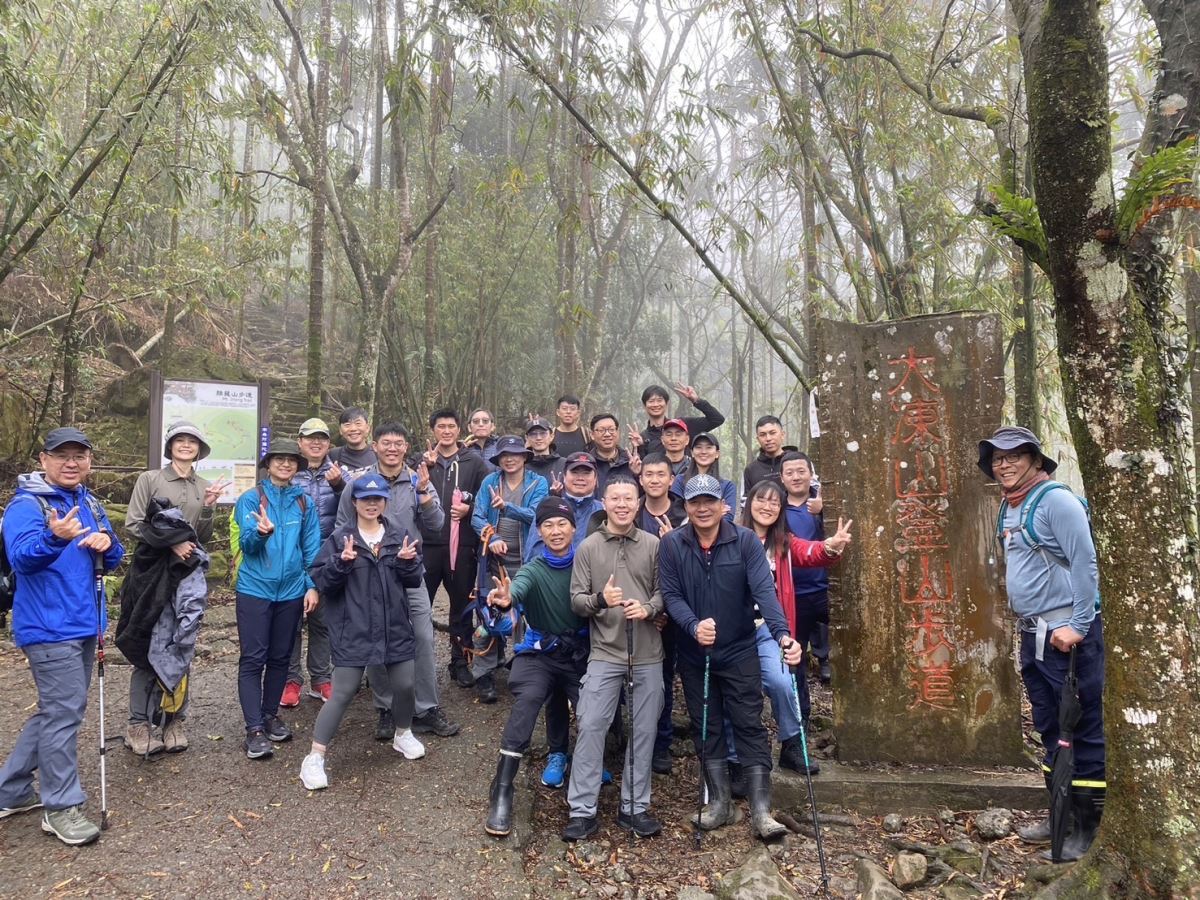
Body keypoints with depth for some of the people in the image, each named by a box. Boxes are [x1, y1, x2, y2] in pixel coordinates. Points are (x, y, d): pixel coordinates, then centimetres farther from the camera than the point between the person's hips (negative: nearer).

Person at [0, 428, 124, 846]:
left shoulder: (91, 504, 11)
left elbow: (112, 561, 15)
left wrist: (107, 544, -9)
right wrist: (56, 538, -46)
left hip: (83, 624, 8)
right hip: (50, 628, -8)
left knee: (56, 711, 17)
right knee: (65, 713, -5)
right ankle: (62, 807, 8)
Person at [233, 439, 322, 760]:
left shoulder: (303, 502, 5)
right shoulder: (251, 498, -3)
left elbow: (312, 547, 6)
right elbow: (246, 543, -12)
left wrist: (312, 585, -1)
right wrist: (261, 532, -34)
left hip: (291, 591, 3)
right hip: (255, 589, -3)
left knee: (280, 657, 13)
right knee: (253, 659, -1)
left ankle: (270, 715, 28)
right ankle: (254, 729, 3)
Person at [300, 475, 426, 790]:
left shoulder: (398, 537, 8)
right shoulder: (339, 538, -3)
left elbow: (414, 581, 8)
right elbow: (321, 581, -6)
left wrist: (407, 562, -13)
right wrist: (341, 562, -24)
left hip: (395, 627, 4)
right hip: (353, 630, -4)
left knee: (405, 685, 10)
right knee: (342, 693, -3)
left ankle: (403, 735, 37)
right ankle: (314, 758, 10)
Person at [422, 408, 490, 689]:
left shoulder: (474, 461, 4)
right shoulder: (423, 460, 7)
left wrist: (470, 508, -12)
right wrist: (427, 468, -16)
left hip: (463, 543, 0)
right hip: (428, 542, 1)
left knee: (462, 604, 9)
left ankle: (460, 661, 21)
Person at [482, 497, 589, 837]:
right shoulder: (534, 569, -9)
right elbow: (520, 587, -31)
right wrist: (507, 598, -54)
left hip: (581, 652, 1)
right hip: (540, 653, -1)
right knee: (526, 701, -25)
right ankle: (501, 793, -19)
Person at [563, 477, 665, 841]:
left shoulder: (653, 545, 1)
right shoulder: (588, 547, 0)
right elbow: (576, 601, -1)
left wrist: (648, 609, -16)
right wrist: (600, 600, -21)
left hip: (648, 654, 1)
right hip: (604, 652, -1)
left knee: (643, 730, 9)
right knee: (591, 727, -2)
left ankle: (634, 807, 25)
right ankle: (582, 811, 11)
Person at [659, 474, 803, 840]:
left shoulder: (746, 541, -11)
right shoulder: (671, 544, -8)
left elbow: (764, 590, -20)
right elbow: (671, 595, -10)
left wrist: (782, 634, -35)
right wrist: (694, 626, -29)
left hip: (739, 651, -2)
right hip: (694, 654, 2)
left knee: (750, 726, 2)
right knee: (706, 728, 12)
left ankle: (761, 810, 10)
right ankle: (719, 802, 27)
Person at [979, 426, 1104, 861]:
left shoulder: (1056, 500, -12)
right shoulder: (1008, 508, 13)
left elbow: (1085, 563, -16)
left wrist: (1078, 626, -19)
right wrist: (1026, 623, 16)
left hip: (1066, 633, -9)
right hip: (1033, 633, 9)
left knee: (1081, 729, 1)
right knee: (1050, 728, 16)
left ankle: (1085, 825, 11)